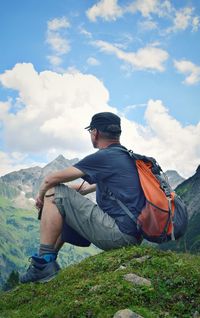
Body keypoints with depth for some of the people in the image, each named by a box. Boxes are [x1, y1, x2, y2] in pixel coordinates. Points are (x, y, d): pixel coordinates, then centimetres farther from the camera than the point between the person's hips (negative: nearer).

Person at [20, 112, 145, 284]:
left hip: (119, 234, -10)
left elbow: (51, 179, -7)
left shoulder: (103, 157, -11)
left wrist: (41, 195, 13)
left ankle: (44, 264, -4)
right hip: (132, 234, 10)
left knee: (54, 194, -6)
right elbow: (90, 187, 27)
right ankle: (48, 263, 27)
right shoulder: (127, 156, 17)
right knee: (64, 213, 22)